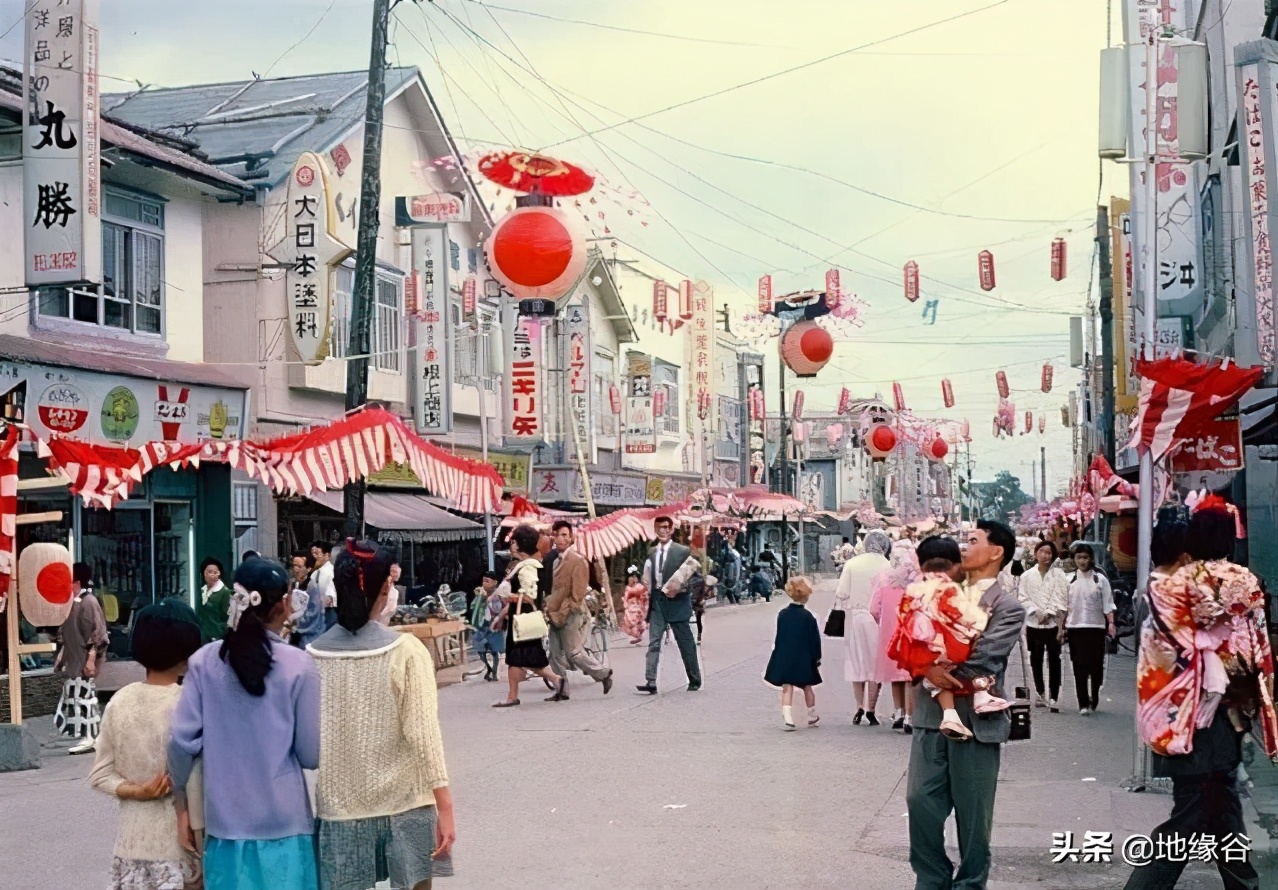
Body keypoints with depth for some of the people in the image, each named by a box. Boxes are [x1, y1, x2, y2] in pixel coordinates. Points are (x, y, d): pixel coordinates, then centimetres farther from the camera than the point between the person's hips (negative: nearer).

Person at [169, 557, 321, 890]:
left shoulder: (205, 661, -2)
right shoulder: (298, 665, -9)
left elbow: (182, 742, -3)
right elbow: (311, 755, -6)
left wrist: (182, 808, 8)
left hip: (227, 822, 3)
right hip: (284, 823, -2)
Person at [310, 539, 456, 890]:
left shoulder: (313, 656, -2)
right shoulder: (406, 651, -11)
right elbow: (423, 734, -13)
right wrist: (445, 808, -10)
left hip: (340, 806, 3)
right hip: (403, 803, -2)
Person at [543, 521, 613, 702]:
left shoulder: (578, 560, -12)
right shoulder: (557, 561, 11)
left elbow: (577, 594, -15)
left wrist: (562, 614, -16)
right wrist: (549, 610, 5)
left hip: (571, 616, -7)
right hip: (556, 616, 7)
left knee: (574, 653, -2)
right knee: (556, 655, 6)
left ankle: (604, 673, 16)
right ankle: (562, 691, 14)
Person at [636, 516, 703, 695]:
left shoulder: (683, 551, -6)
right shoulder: (651, 553, 8)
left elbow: (695, 575, -5)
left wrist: (679, 588, -15)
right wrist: (647, 596, 5)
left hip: (676, 602, -3)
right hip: (657, 601, 4)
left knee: (686, 643, 7)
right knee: (654, 643, -5)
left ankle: (695, 680, 22)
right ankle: (650, 683, -10)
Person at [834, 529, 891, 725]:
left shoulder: (852, 563, 2)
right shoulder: (886, 565, -7)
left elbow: (841, 594, 0)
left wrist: (840, 613, 10)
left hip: (855, 616, 3)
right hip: (878, 619, -3)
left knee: (856, 660, 14)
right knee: (875, 663, 5)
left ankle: (860, 707, 15)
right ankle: (870, 710, 3)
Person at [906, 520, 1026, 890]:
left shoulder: (1008, 608, -4)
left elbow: (981, 661, -15)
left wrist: (937, 663, -7)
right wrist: (928, 669, -15)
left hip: (976, 720, -4)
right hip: (931, 715, 5)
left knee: (972, 814, 6)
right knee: (920, 800, 4)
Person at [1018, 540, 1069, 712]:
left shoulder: (1059, 575, 2)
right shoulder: (1027, 576, 6)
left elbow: (1061, 598, -3)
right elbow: (1023, 598, 3)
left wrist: (1049, 613, -13)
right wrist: (1036, 612, -11)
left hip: (1053, 623, -2)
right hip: (1033, 623, 2)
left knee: (1054, 661, -7)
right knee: (1036, 660, 11)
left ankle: (1054, 698, -7)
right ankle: (1040, 693, 23)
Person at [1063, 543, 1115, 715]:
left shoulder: (1100, 580, 2)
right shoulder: (1069, 581, 6)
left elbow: (1108, 604, 0)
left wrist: (1111, 623, -12)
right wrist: (1061, 628, 5)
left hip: (1096, 627, -1)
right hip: (1075, 628, 1)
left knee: (1096, 666, 2)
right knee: (1079, 668, -1)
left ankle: (1094, 700, 19)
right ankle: (1083, 704, 2)